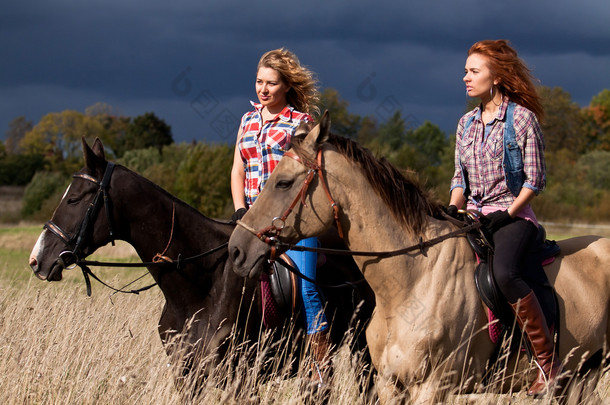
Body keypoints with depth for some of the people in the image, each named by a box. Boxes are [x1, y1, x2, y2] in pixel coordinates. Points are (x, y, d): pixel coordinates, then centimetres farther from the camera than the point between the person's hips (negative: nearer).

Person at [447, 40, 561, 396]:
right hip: (474, 216, 7)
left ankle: (548, 360, -27)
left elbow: (535, 178, -7)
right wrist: (453, 209, -2)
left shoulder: (522, 119, -5)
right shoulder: (467, 123, 14)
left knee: (504, 272, -33)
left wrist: (507, 214, -15)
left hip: (513, 215, -7)